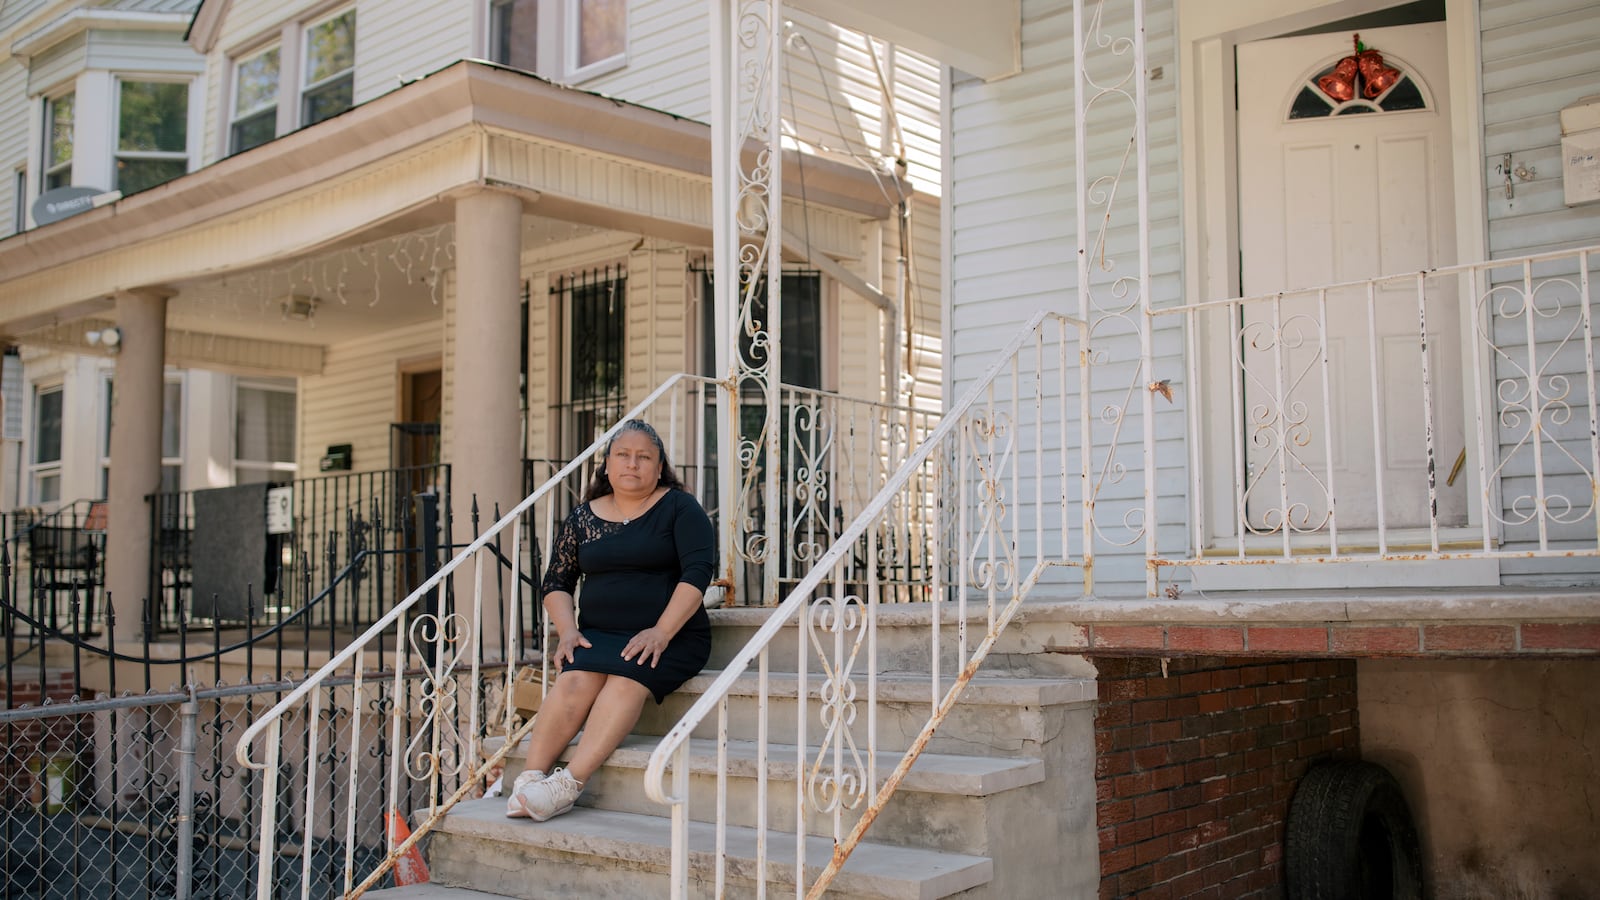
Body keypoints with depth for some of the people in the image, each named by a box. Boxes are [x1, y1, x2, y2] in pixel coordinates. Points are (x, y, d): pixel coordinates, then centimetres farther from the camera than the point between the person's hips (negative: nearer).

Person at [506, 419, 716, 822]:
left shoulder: (679, 508, 3)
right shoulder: (584, 517, 14)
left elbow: (697, 571, -9)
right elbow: (556, 581, 17)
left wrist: (661, 632, -20)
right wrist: (568, 630, -2)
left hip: (670, 637, -3)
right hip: (598, 635, 3)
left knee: (626, 679, -33)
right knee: (574, 680, -28)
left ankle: (568, 784, -40)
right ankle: (531, 778, -33)